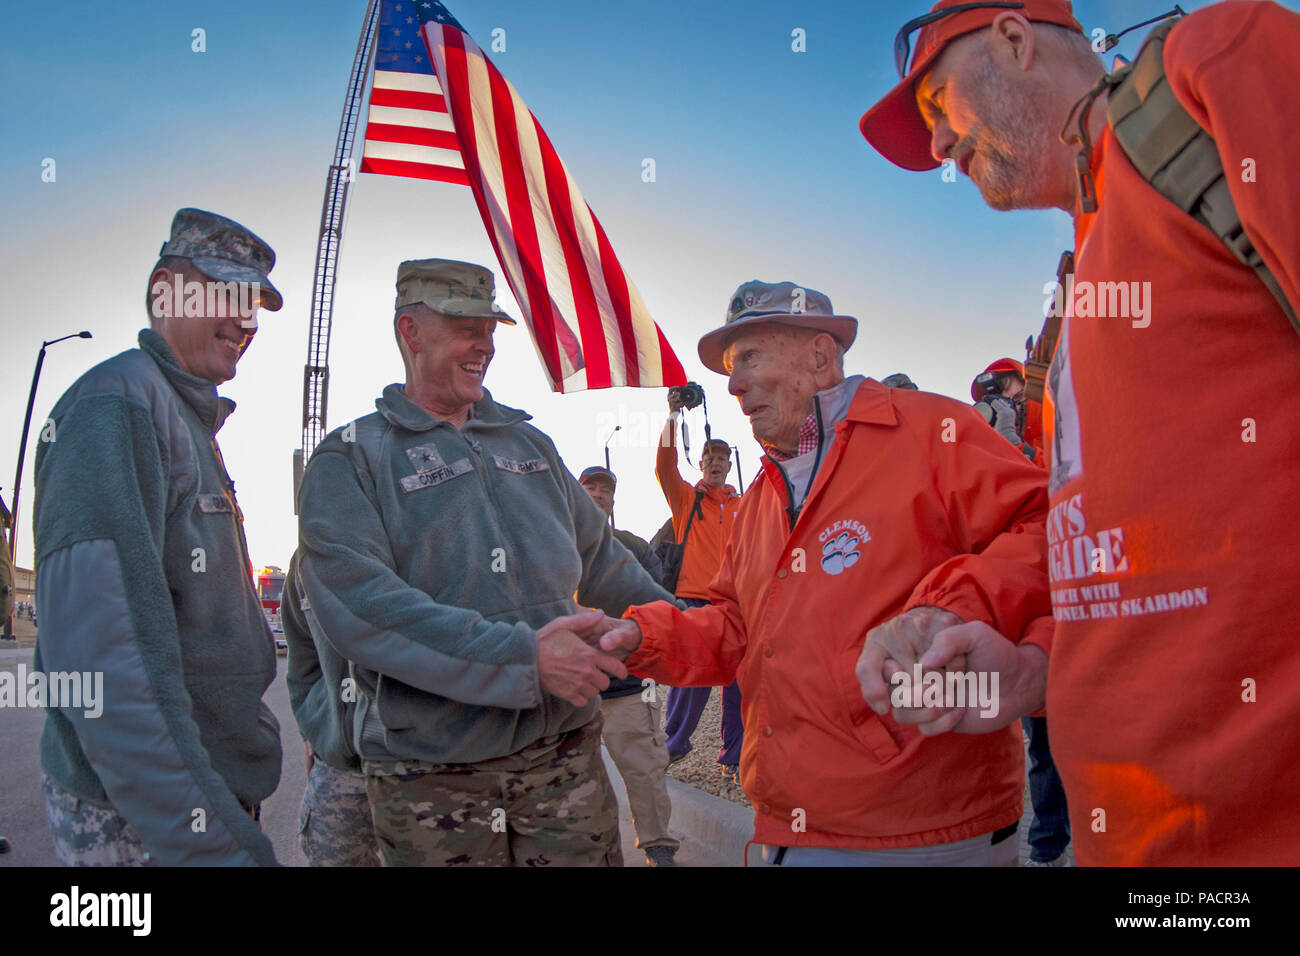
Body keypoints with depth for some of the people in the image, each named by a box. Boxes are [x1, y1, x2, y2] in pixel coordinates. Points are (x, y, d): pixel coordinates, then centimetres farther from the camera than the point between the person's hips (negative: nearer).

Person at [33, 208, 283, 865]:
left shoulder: (191, 422, 14)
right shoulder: (116, 403, -18)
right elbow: (104, 658, -29)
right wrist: (209, 842, -31)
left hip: (210, 796, 9)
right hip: (140, 827, -9)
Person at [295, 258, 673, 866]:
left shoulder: (530, 444, 15)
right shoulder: (348, 461, -3)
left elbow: (601, 561, 23)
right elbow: (358, 605, -18)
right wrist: (525, 656, -23)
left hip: (565, 752, 4)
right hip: (429, 775, -4)